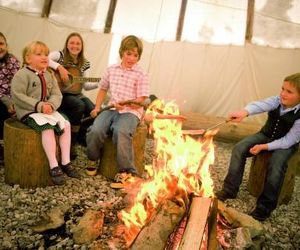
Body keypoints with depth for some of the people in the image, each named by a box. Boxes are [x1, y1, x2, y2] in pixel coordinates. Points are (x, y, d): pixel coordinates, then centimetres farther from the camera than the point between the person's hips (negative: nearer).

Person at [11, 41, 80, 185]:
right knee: (48, 127, -30)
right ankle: (54, 166, -24)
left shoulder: (49, 76, 13)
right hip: (28, 111, -7)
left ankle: (66, 162, -6)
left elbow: (57, 95, 7)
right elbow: (17, 96, -16)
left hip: (47, 109, 7)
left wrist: (51, 105, -17)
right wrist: (39, 106, -22)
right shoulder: (22, 74, -8)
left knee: (66, 124, -11)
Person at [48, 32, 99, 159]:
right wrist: (59, 67, -27)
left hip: (76, 94, 5)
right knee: (79, 106, -31)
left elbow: (85, 85, 10)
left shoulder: (84, 64, 9)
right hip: (60, 94, -5)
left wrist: (100, 83, -3)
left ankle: (81, 135, 7)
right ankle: (71, 143, -13)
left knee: (93, 109, -20)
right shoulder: (60, 55, -3)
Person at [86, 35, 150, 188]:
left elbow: (140, 101, -5)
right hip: (111, 109, 4)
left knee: (121, 132, -37)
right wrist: (97, 107, 12)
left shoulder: (141, 75, 0)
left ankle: (126, 172, -20)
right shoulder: (111, 70, 15)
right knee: (95, 130, -26)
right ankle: (93, 159, 7)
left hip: (131, 112, -4)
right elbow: (103, 89, 25)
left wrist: (124, 104, -22)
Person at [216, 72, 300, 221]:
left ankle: (264, 207, -17)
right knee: (239, 149, -16)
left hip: (285, 144, -4)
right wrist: (245, 112, -58)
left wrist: (264, 147, -28)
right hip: (266, 136, 4)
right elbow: (261, 105, -36)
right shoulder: (277, 101, -14)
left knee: (276, 165, -32)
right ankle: (229, 190, -8)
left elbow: (288, 141, -21)